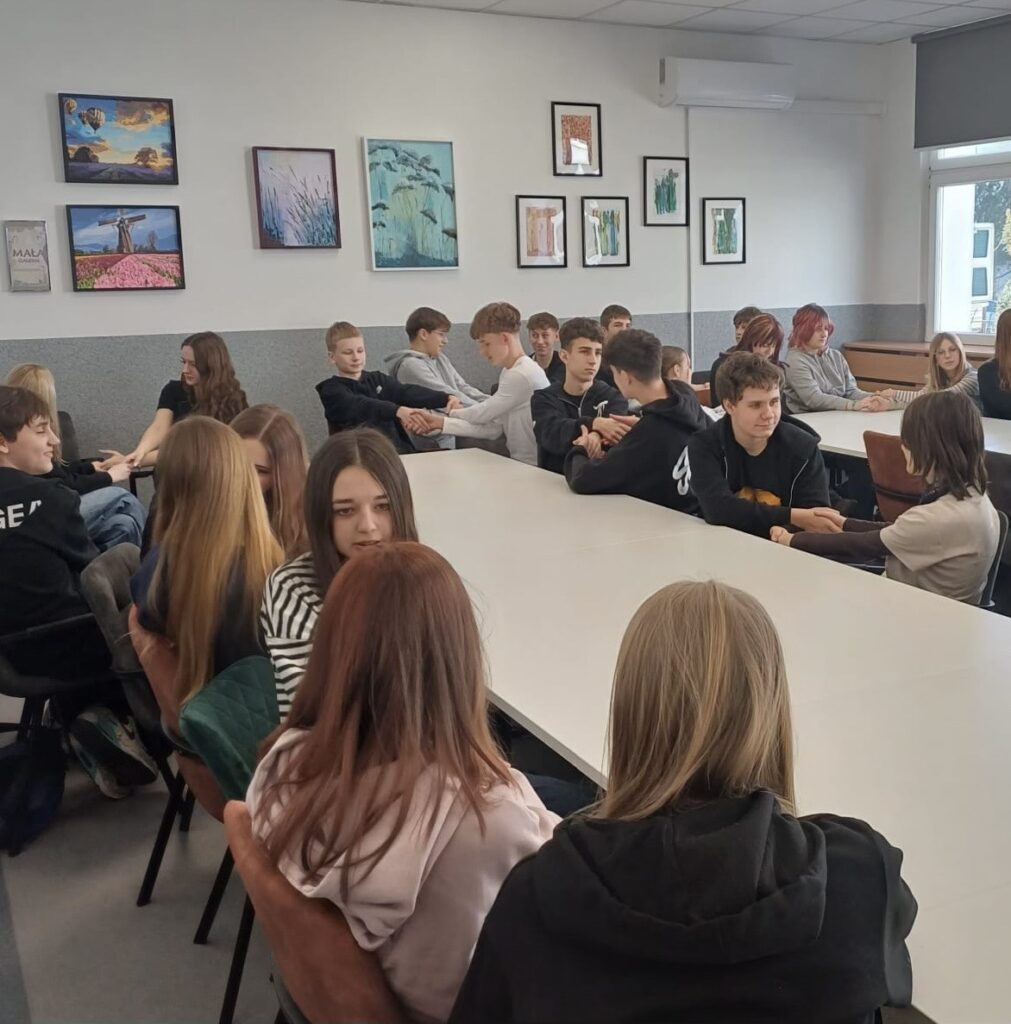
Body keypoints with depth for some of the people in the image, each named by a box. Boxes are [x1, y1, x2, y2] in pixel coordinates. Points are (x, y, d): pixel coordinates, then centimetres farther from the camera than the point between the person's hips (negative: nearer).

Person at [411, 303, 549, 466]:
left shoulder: (522, 375, -20)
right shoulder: (508, 372, 9)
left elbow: (482, 414, -12)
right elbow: (493, 428, 3)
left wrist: (451, 412, 7)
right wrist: (441, 422, -5)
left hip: (533, 467, -7)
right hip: (518, 462, 7)